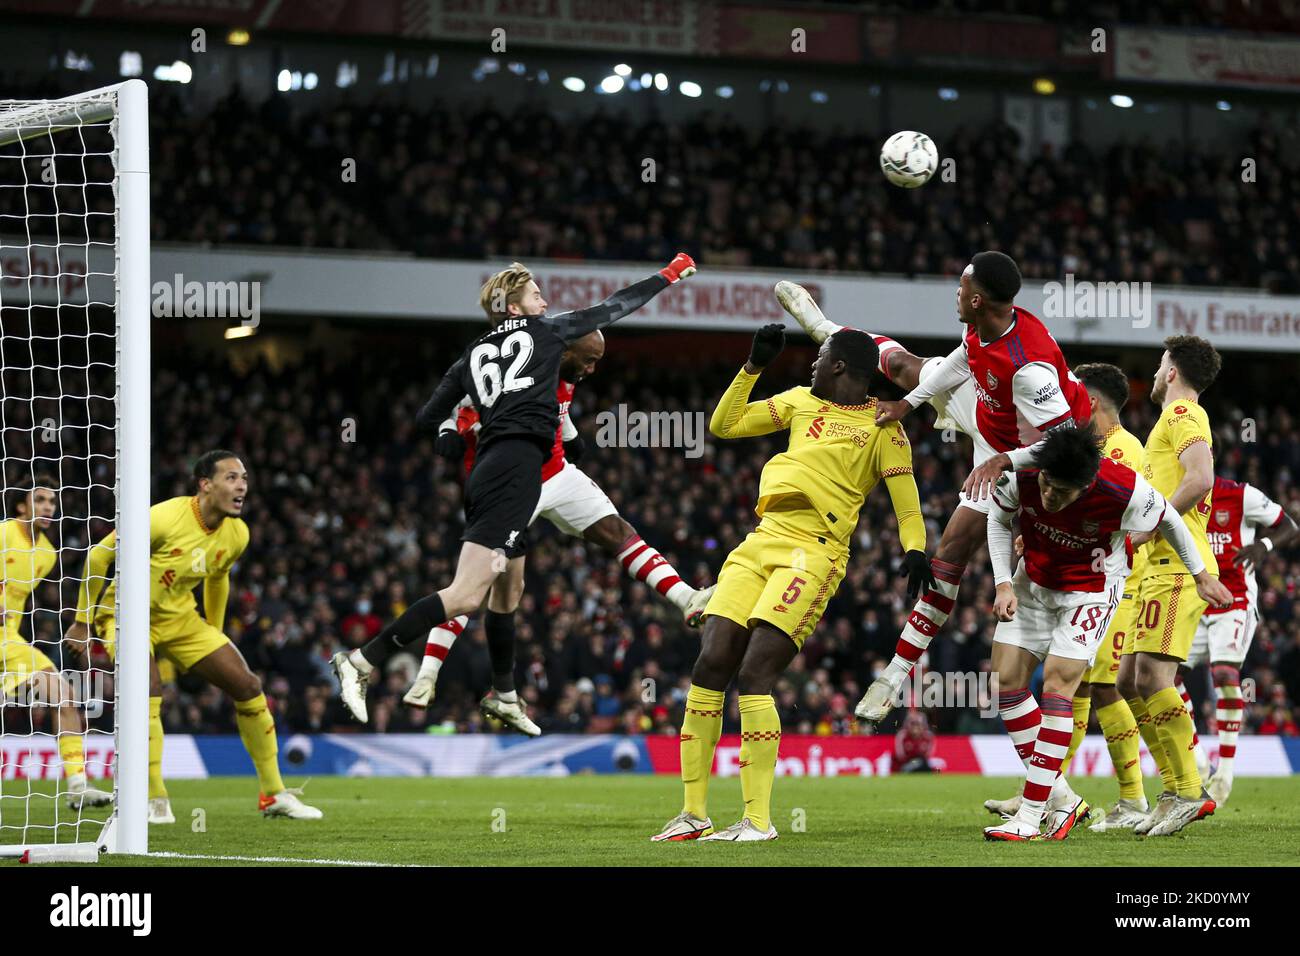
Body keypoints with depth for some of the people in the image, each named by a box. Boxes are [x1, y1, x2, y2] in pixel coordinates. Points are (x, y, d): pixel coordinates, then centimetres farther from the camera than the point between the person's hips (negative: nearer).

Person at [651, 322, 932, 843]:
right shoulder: (802, 401, 19)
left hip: (812, 554, -6)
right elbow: (725, 424, 24)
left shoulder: (881, 427, 1)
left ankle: (758, 820, -13)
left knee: (753, 677, -18)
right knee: (709, 668, -3)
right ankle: (693, 813, 3)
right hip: (760, 544, 7)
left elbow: (906, 498, -4)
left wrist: (915, 548, -20)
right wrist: (754, 366, 18)